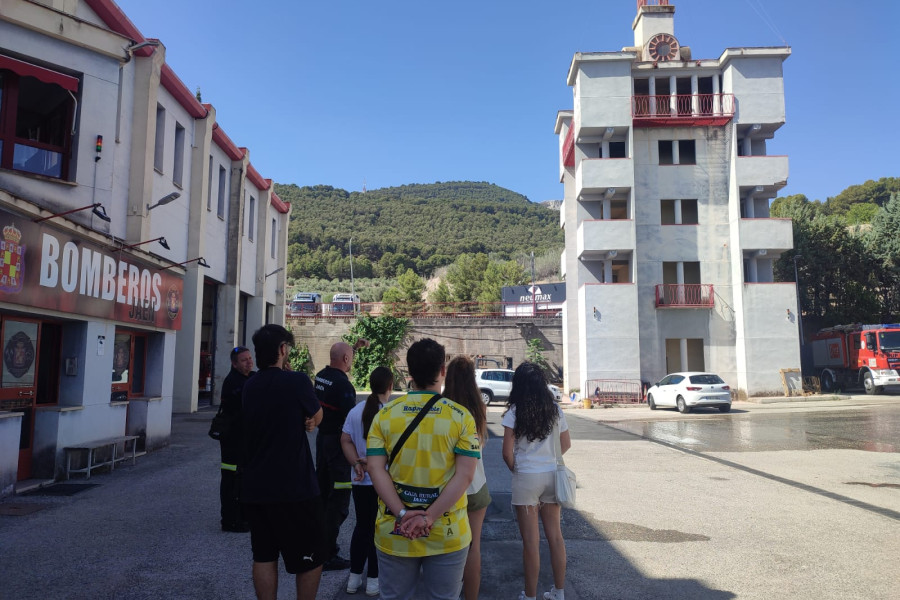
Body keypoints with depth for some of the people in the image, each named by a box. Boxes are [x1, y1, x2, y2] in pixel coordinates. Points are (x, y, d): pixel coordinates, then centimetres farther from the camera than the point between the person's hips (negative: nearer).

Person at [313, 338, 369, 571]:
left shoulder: (321, 376, 4)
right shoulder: (343, 384, -22)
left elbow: (339, 361, 27)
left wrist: (355, 347, 36)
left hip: (321, 437, 9)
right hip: (337, 441, -9)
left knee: (322, 492, 20)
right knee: (338, 499, -3)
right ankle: (328, 554, -1)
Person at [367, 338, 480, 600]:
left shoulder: (384, 414, -2)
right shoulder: (461, 417, -7)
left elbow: (375, 469, -8)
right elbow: (464, 475, -13)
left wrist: (403, 514, -13)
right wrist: (430, 516, -15)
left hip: (395, 532, 2)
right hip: (447, 534, -1)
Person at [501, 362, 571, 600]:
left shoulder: (514, 411, -12)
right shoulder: (555, 409, 1)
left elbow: (507, 453, -12)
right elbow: (566, 445, 9)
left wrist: (516, 469, 6)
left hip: (527, 478, -4)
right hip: (551, 476, 4)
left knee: (531, 541, 4)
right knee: (555, 535, 15)